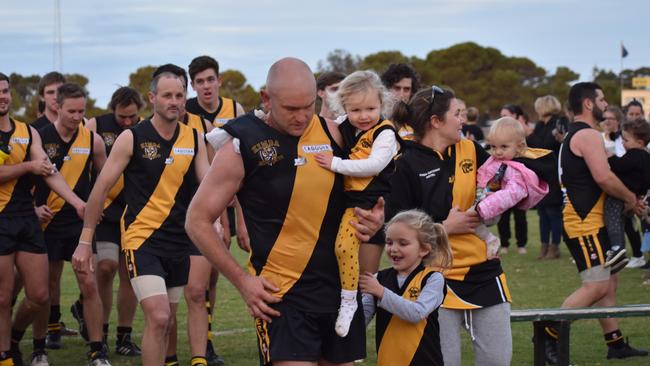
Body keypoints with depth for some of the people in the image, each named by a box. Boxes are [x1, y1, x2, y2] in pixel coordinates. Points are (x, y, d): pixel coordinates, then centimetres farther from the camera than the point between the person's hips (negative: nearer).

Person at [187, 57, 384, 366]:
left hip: (341, 285, 5)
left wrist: (373, 218, -4)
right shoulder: (241, 146, -9)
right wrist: (242, 281, -9)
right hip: (281, 294, -5)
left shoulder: (331, 132, 3)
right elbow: (198, 221, -4)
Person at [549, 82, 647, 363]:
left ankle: (616, 344, 16)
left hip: (591, 220, 11)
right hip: (585, 222, -11)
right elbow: (603, 177, -24)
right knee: (596, 286, -13)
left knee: (609, 281, 13)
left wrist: (624, 199, 16)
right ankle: (548, 334, -11)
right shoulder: (588, 135, -14)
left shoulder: (573, 135, 20)